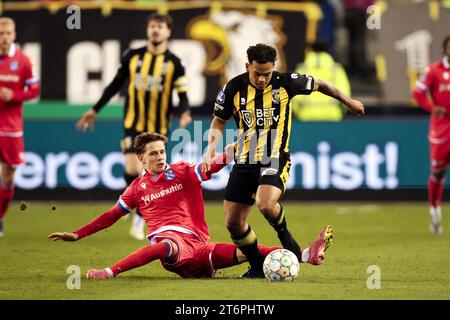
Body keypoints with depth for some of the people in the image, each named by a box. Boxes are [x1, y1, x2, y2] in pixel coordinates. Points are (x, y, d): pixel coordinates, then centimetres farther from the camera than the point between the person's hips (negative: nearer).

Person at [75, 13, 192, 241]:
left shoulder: (173, 63, -3)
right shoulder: (132, 57, 1)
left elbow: (182, 95, -6)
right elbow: (116, 84, 12)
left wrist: (184, 113, -28)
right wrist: (95, 110, 12)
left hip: (158, 128, 0)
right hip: (133, 125, 0)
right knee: (133, 171, -16)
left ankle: (140, 219, 20)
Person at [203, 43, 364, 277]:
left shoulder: (285, 83, -8)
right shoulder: (234, 88, -3)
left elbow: (318, 84, 10)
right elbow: (219, 121, 11)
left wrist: (348, 102, 22)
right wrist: (211, 146, -6)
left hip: (275, 159, -4)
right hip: (244, 161, 4)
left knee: (266, 204, -30)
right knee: (233, 222, -1)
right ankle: (257, 267, 21)